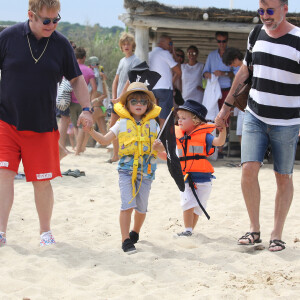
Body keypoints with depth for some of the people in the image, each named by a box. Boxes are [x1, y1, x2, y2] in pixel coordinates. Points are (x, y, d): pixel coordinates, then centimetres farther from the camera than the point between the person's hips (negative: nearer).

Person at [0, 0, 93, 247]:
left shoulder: (61, 44, 1)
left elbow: (76, 79, 11)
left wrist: (86, 109, 0)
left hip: (43, 127, 1)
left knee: (42, 181, 6)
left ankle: (46, 231, 23)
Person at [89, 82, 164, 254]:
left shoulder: (152, 124, 9)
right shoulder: (123, 123, 7)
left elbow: (161, 146, 9)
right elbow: (105, 140, 6)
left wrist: (159, 147, -15)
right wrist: (91, 131, -9)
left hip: (146, 169, 1)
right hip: (127, 168, -1)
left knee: (142, 207, 8)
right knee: (127, 205, -11)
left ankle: (135, 232, 32)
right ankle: (126, 240, -6)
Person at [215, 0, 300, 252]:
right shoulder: (257, 35, 4)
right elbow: (244, 72, 17)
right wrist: (227, 106, 19)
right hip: (255, 117, 4)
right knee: (249, 169, -7)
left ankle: (277, 235, 15)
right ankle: (254, 229, 6)